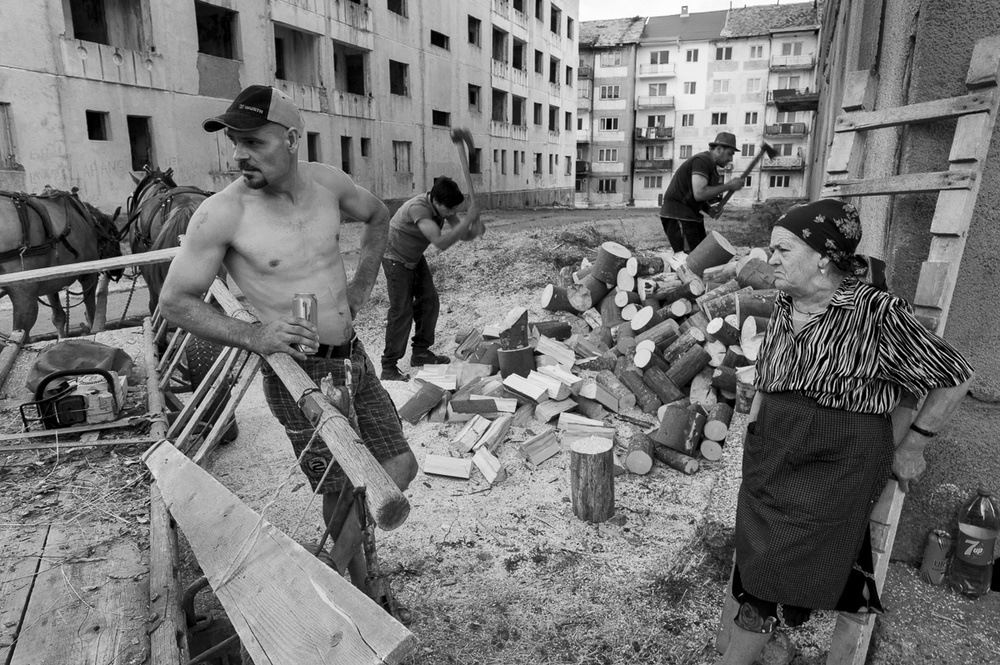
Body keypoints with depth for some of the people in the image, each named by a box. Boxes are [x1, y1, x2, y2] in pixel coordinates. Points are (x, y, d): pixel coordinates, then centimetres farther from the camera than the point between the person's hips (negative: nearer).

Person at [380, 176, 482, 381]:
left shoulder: (444, 206, -10)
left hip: (415, 257, 8)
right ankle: (388, 367, -4)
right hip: (396, 259, -8)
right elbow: (441, 242, -45)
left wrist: (474, 231, -30)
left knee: (429, 302, 8)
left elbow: (461, 234, -7)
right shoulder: (418, 208, -36)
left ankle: (420, 352, 23)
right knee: (401, 311, -11)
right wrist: (468, 219, -43)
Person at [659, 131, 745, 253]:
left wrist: (709, 209, 1)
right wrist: (728, 186, -18)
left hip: (691, 215, 10)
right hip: (678, 216, -10)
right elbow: (699, 194, -26)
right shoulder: (702, 161, -14)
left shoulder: (711, 166, 17)